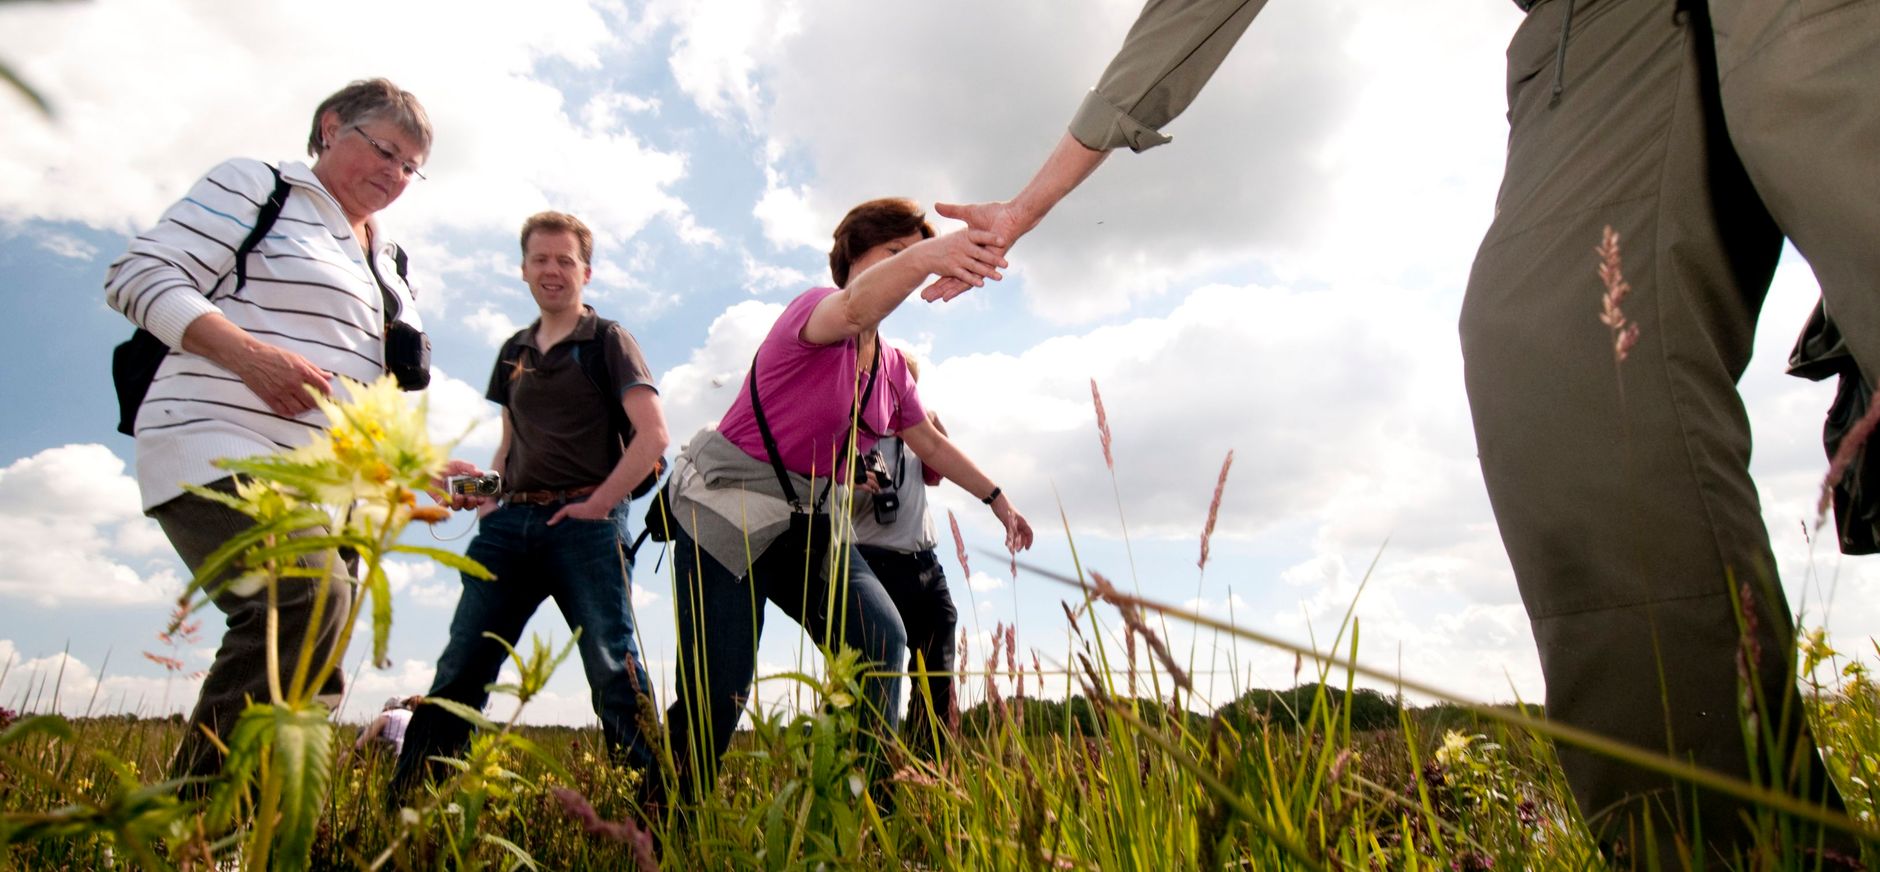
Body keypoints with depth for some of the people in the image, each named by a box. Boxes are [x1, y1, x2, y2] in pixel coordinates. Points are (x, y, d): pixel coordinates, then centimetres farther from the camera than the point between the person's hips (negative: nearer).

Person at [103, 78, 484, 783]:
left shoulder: (386, 264, 24)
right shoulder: (256, 187, 6)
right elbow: (138, 274, -5)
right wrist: (251, 355, -21)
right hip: (218, 445, -8)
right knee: (311, 595, -30)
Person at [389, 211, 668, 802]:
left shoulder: (607, 341, 3)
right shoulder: (514, 352, 21)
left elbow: (652, 435, -8)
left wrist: (600, 503, -13)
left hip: (583, 523, -6)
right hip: (511, 523, 6)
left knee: (613, 670, -10)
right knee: (459, 670, 5)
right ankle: (402, 800, 12)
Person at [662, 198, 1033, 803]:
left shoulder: (891, 366, 8)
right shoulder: (815, 307, -15)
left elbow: (931, 443, 22)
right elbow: (857, 305, -41)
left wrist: (996, 498, 20)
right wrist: (925, 257, -60)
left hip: (808, 524, 7)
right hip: (726, 511, -6)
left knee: (880, 639, -16)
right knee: (714, 695, -11)